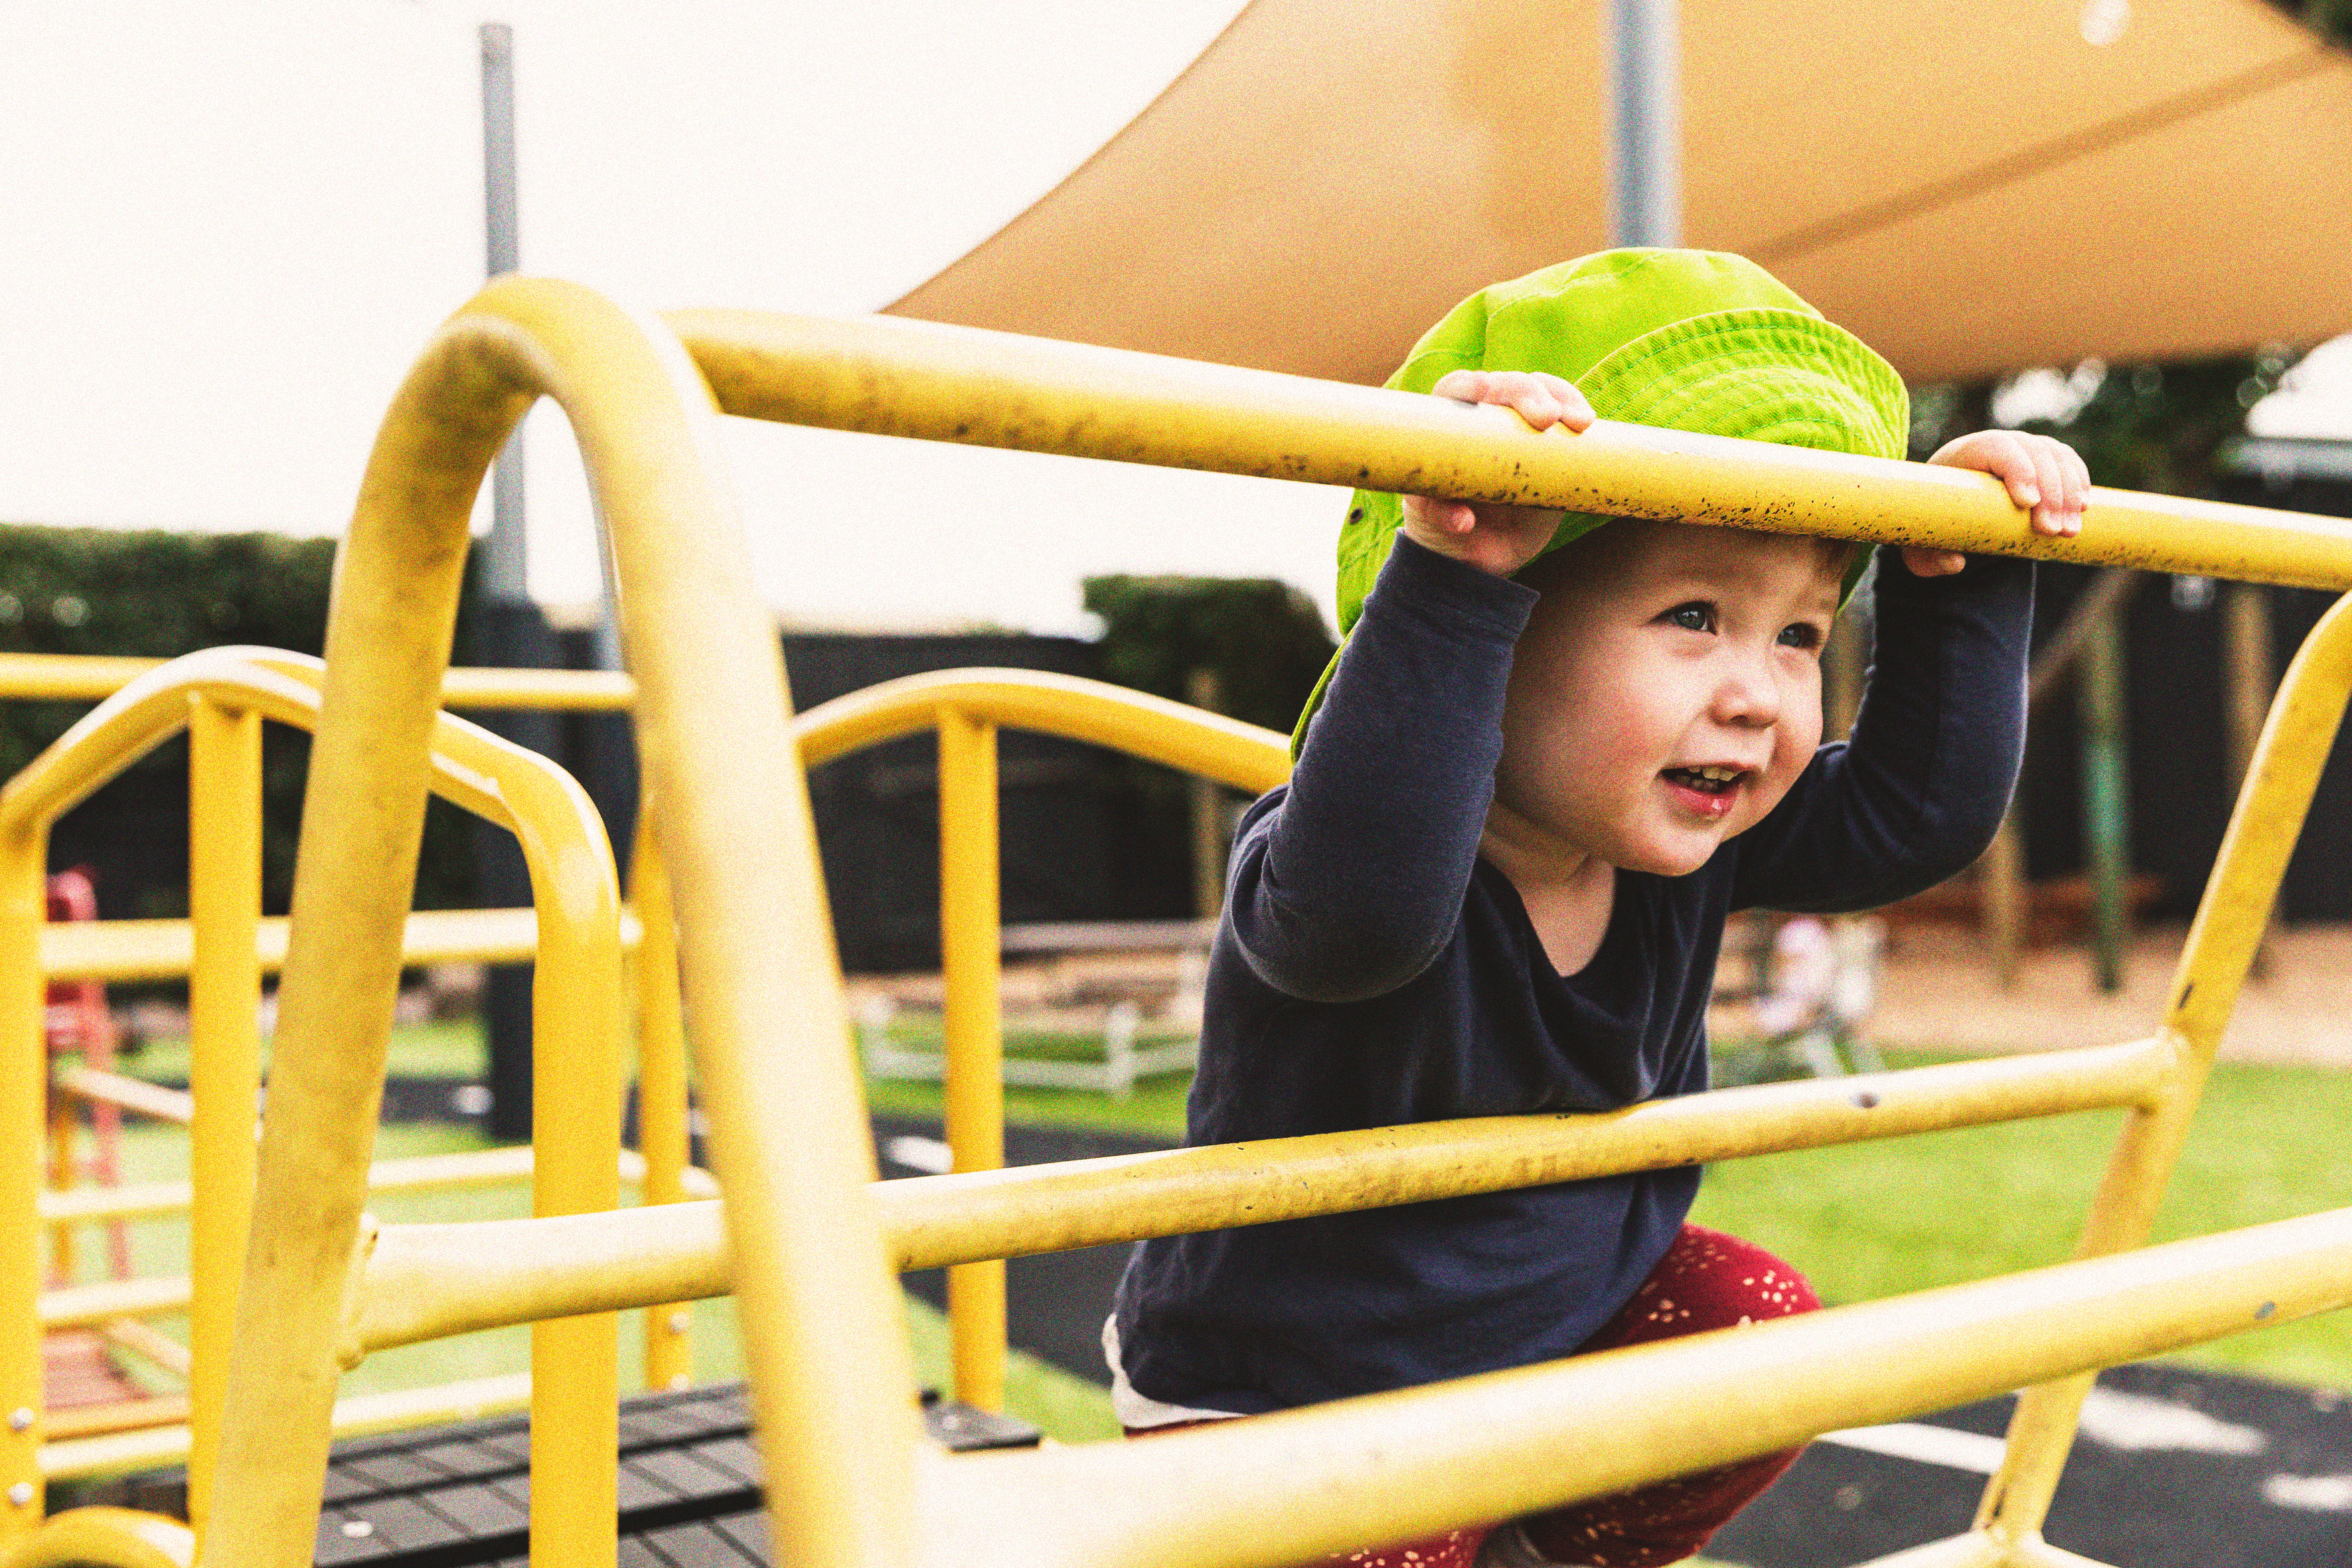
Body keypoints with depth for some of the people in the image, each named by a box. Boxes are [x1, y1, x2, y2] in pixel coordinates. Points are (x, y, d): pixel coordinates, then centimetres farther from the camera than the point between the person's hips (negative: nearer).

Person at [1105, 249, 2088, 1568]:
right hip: (1280, 1395, -7)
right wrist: (1447, 572, -61)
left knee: (1763, 1325, -6)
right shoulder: (1356, 866, -32)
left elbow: (1915, 813, -3)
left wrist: (1966, 574, -12)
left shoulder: (1681, 842, -8)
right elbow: (1362, 900, -56)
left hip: (1563, 1319, 7)